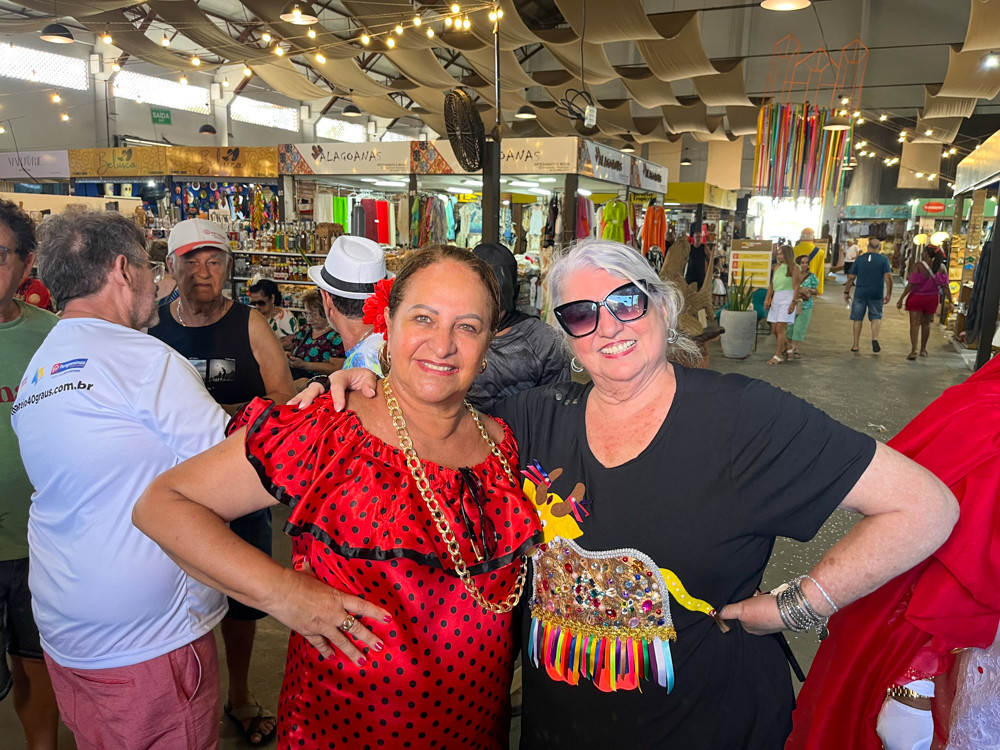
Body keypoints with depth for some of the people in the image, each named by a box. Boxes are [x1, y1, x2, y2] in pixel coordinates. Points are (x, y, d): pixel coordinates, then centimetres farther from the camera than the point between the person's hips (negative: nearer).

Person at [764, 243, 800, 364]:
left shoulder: (793, 268, -5)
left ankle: (779, 356, -2)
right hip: (776, 299, 7)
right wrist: (767, 299, 8)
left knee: (780, 329, -9)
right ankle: (787, 349, 27)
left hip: (787, 298, -7)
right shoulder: (776, 267, 13)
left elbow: (796, 287, -11)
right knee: (774, 329, 7)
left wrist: (793, 303, -17)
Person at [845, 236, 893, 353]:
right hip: (876, 294, -1)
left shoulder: (859, 259, 2)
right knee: (876, 317, 12)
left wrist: (846, 292, 11)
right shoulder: (884, 259, -2)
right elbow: (888, 277, -10)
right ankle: (875, 338, -13)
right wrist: (888, 294, -4)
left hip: (860, 294, 1)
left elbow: (851, 277, 1)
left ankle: (855, 345, 11)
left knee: (858, 318, 9)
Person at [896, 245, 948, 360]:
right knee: (926, 323, 18)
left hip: (916, 298, -4)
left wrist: (901, 298, -15)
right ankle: (923, 349, 27)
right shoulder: (939, 267, -3)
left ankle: (913, 350, -13)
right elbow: (944, 285, -2)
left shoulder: (918, 266, -15)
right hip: (931, 299, 4)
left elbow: (911, 284, -19)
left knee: (914, 323, -2)